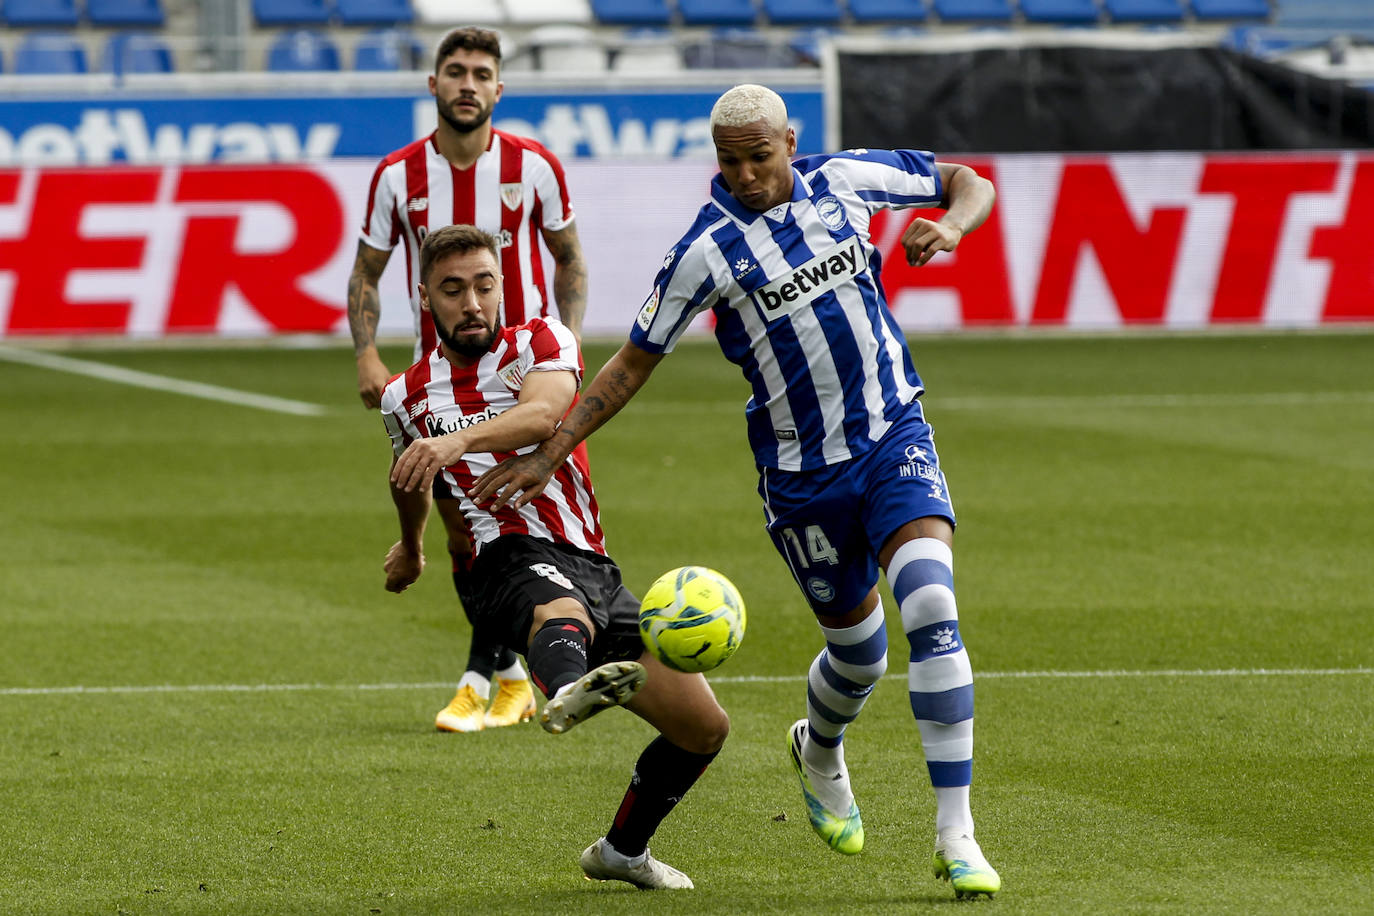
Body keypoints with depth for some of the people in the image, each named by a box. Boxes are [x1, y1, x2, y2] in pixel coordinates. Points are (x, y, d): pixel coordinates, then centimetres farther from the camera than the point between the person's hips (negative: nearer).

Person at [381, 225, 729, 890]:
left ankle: (623, 849, 29)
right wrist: (411, 547, 53)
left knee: (703, 727, 3)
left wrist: (457, 440, -38)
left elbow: (542, 412, -20)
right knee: (562, 611, -42)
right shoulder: (406, 397, 12)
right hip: (515, 557, -3)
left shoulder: (541, 343, 5)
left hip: (592, 565, 3)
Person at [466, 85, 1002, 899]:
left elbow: (968, 182, 9)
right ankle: (820, 752, 48)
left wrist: (950, 226, -14)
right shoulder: (708, 250, -10)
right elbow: (634, 363, -2)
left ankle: (956, 837, -17)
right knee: (858, 648, 8)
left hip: (894, 434, 1)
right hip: (803, 473, -1)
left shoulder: (843, 180, -3)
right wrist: (551, 451, -7)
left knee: (932, 608, -19)